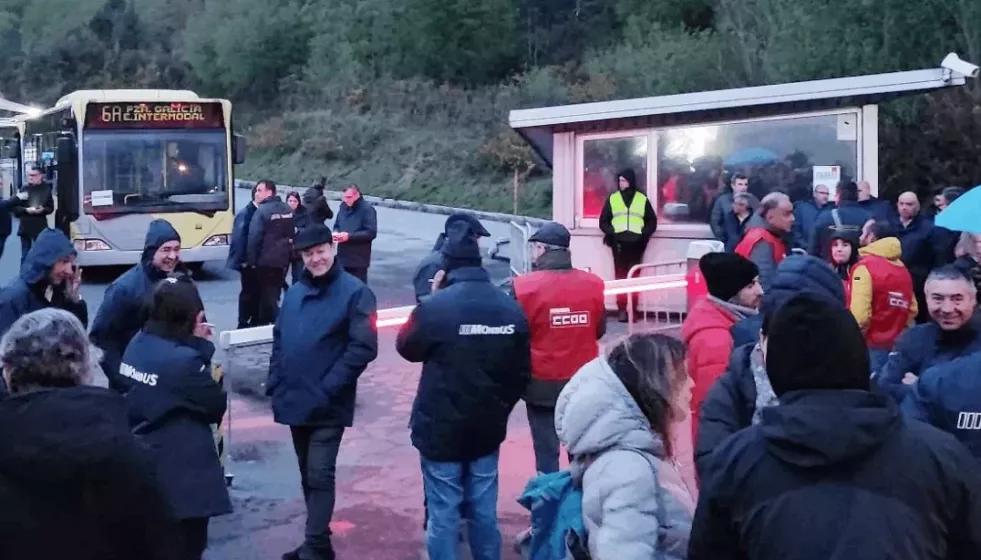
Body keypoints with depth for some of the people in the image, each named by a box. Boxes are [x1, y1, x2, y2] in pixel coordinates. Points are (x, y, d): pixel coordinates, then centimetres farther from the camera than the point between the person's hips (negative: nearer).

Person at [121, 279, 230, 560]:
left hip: (143, 468, 8)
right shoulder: (183, 360, -24)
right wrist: (201, 347, -12)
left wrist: (196, 346, -4)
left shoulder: (137, 344, 0)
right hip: (181, 476, -8)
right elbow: (217, 406, -12)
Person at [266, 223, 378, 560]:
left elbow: (364, 347, -15)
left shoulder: (354, 292, -10)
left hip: (327, 406, -6)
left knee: (320, 475, -7)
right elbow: (279, 340, 17)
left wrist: (327, 388, -18)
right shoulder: (294, 292, 11)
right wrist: (275, 384, 5)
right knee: (307, 475, 15)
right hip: (295, 401, 6)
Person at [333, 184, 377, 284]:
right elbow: (337, 226, 23)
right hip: (342, 257, 7)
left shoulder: (367, 209, -10)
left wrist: (349, 236, -22)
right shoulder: (343, 207, 11)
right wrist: (336, 233, -2)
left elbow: (371, 233, -17)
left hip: (359, 259, -7)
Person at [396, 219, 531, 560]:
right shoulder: (511, 308, -3)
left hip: (441, 429, -4)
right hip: (488, 428, 4)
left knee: (443, 514, 7)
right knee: (484, 512, 17)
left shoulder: (434, 307, -19)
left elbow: (406, 348, 0)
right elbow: (521, 372, 4)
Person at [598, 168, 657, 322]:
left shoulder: (642, 199, 9)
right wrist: (611, 233, -6)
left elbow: (652, 221, 12)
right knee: (620, 276, -2)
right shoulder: (612, 199, 9)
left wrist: (644, 234, -4)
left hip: (636, 243, 0)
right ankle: (621, 309, -1)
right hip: (618, 242, 0)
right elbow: (603, 221, 10)